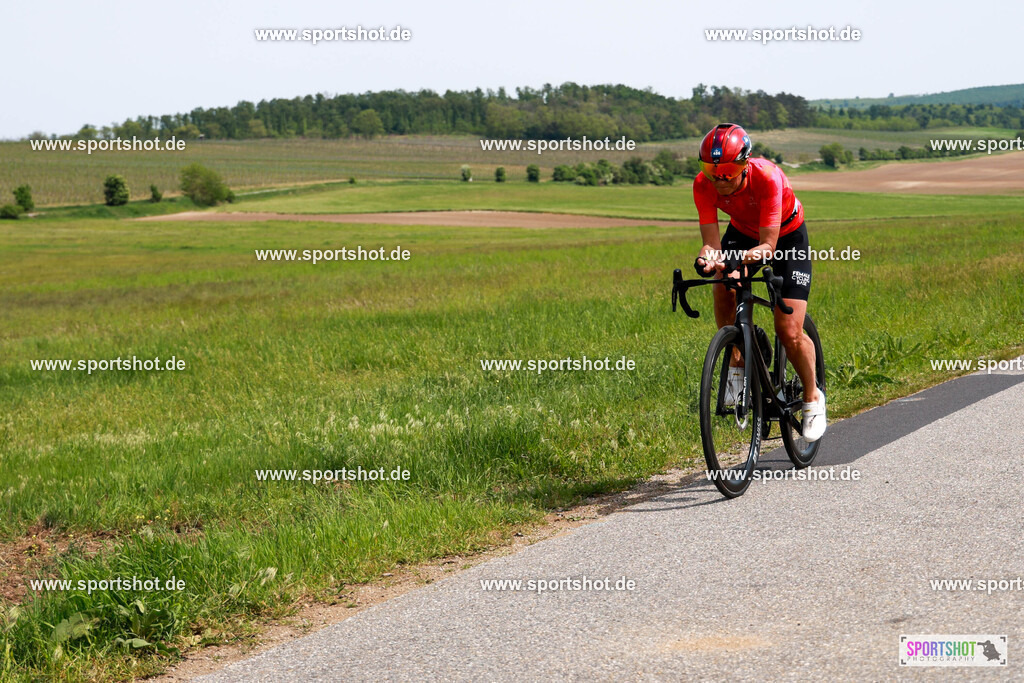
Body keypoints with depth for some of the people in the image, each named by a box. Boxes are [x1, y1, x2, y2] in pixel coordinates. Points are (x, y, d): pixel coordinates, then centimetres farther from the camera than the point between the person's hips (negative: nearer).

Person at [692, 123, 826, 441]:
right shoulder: (704, 185, -28)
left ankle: (812, 396, 13)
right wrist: (709, 258, -53)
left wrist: (756, 254, -61)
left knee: (789, 332, -12)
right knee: (724, 286, -29)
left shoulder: (767, 178, -38)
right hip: (742, 232, 3)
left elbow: (769, 245, -39)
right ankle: (737, 366, -9)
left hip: (787, 235, -3)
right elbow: (712, 241, -30)